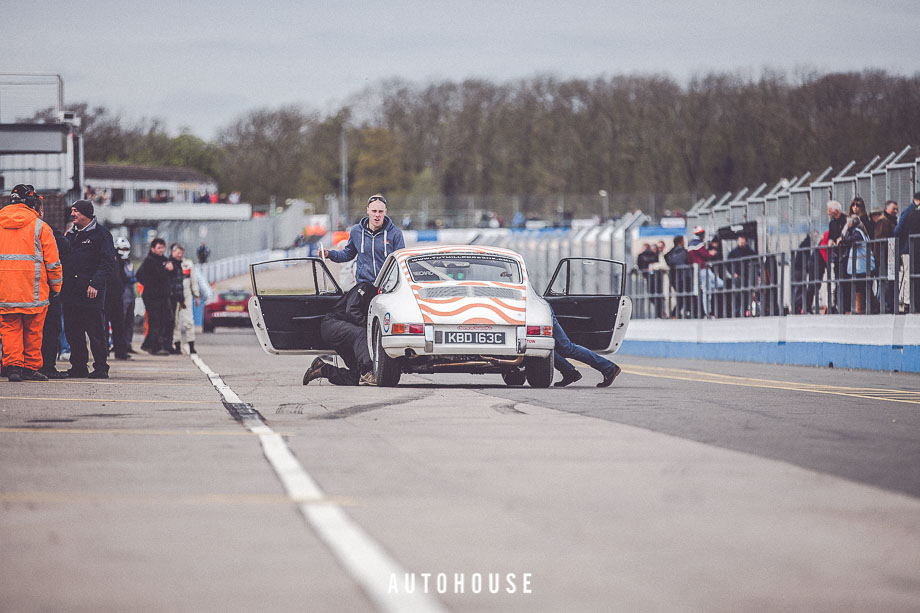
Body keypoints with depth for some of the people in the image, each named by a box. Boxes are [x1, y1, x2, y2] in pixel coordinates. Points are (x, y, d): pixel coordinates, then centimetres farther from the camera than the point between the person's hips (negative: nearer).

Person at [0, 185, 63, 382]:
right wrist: (56, 287, 11)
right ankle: (31, 367, 12)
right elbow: (53, 261, 0)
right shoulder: (40, 227, -2)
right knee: (33, 330, 8)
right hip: (33, 289, -2)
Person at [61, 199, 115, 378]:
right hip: (71, 293, 7)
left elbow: (108, 263, -8)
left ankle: (101, 368, -1)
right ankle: (78, 367, 14)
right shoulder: (70, 234, 19)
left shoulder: (101, 233, -2)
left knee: (96, 332, -5)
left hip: (91, 293, -7)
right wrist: (61, 283, 9)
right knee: (73, 331, 7)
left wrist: (96, 284, -18)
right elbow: (64, 259, 23)